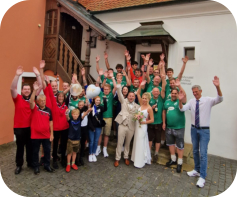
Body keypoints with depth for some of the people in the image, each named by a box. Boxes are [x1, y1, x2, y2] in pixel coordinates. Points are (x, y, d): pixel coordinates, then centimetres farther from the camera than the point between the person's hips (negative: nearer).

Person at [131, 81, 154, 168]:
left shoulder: (149, 108, -13)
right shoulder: (141, 104, 2)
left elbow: (152, 120, -10)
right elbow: (138, 94, 1)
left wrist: (143, 122, -17)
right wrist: (141, 86, -10)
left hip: (143, 126, -6)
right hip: (137, 125, 6)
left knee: (141, 143, 1)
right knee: (137, 142, 15)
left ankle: (140, 162, 15)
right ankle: (137, 158, 31)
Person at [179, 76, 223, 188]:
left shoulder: (208, 100, -10)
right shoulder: (191, 101, 0)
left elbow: (220, 99, -27)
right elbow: (182, 109, -10)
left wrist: (217, 87, -43)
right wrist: (180, 100, -29)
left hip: (204, 130, -4)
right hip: (194, 129, 4)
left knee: (203, 153, -5)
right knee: (195, 151, 16)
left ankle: (202, 177, 6)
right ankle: (197, 170, 34)